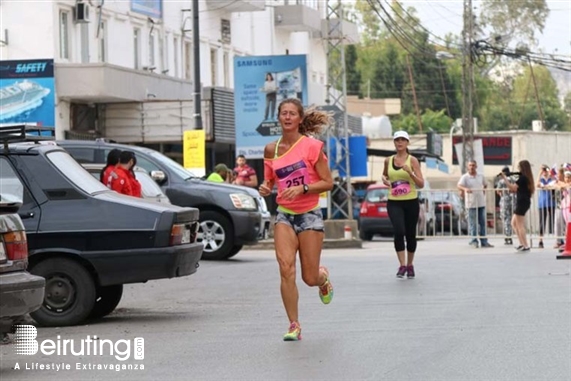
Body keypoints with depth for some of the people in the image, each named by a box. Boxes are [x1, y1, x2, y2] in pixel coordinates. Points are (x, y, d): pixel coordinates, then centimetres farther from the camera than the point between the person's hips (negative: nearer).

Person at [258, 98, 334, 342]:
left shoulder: (311, 146, -8)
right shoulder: (271, 149, 5)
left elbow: (328, 183, -6)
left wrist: (302, 188, -20)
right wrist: (265, 187, -5)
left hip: (309, 214, -3)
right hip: (284, 214, 3)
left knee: (310, 278, 1)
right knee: (286, 268, -17)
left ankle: (323, 277, 40)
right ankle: (294, 325, -9)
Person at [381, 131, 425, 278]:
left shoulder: (412, 160, -2)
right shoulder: (388, 161, 7)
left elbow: (421, 184, -5)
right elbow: (384, 175, 27)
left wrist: (410, 172, -20)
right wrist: (385, 180, 4)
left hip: (411, 202, -1)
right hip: (394, 202, 1)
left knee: (410, 234, 8)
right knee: (399, 231, -20)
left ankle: (410, 265, 28)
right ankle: (402, 265, -16)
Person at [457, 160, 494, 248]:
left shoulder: (480, 177, 10)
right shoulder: (465, 177, -5)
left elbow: (485, 185, 26)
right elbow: (459, 186, -21)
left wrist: (484, 192, 10)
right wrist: (465, 189, -41)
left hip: (481, 203, 5)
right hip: (471, 204, -5)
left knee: (482, 223, 7)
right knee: (473, 223, -4)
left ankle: (484, 242, 12)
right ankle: (474, 241, 1)